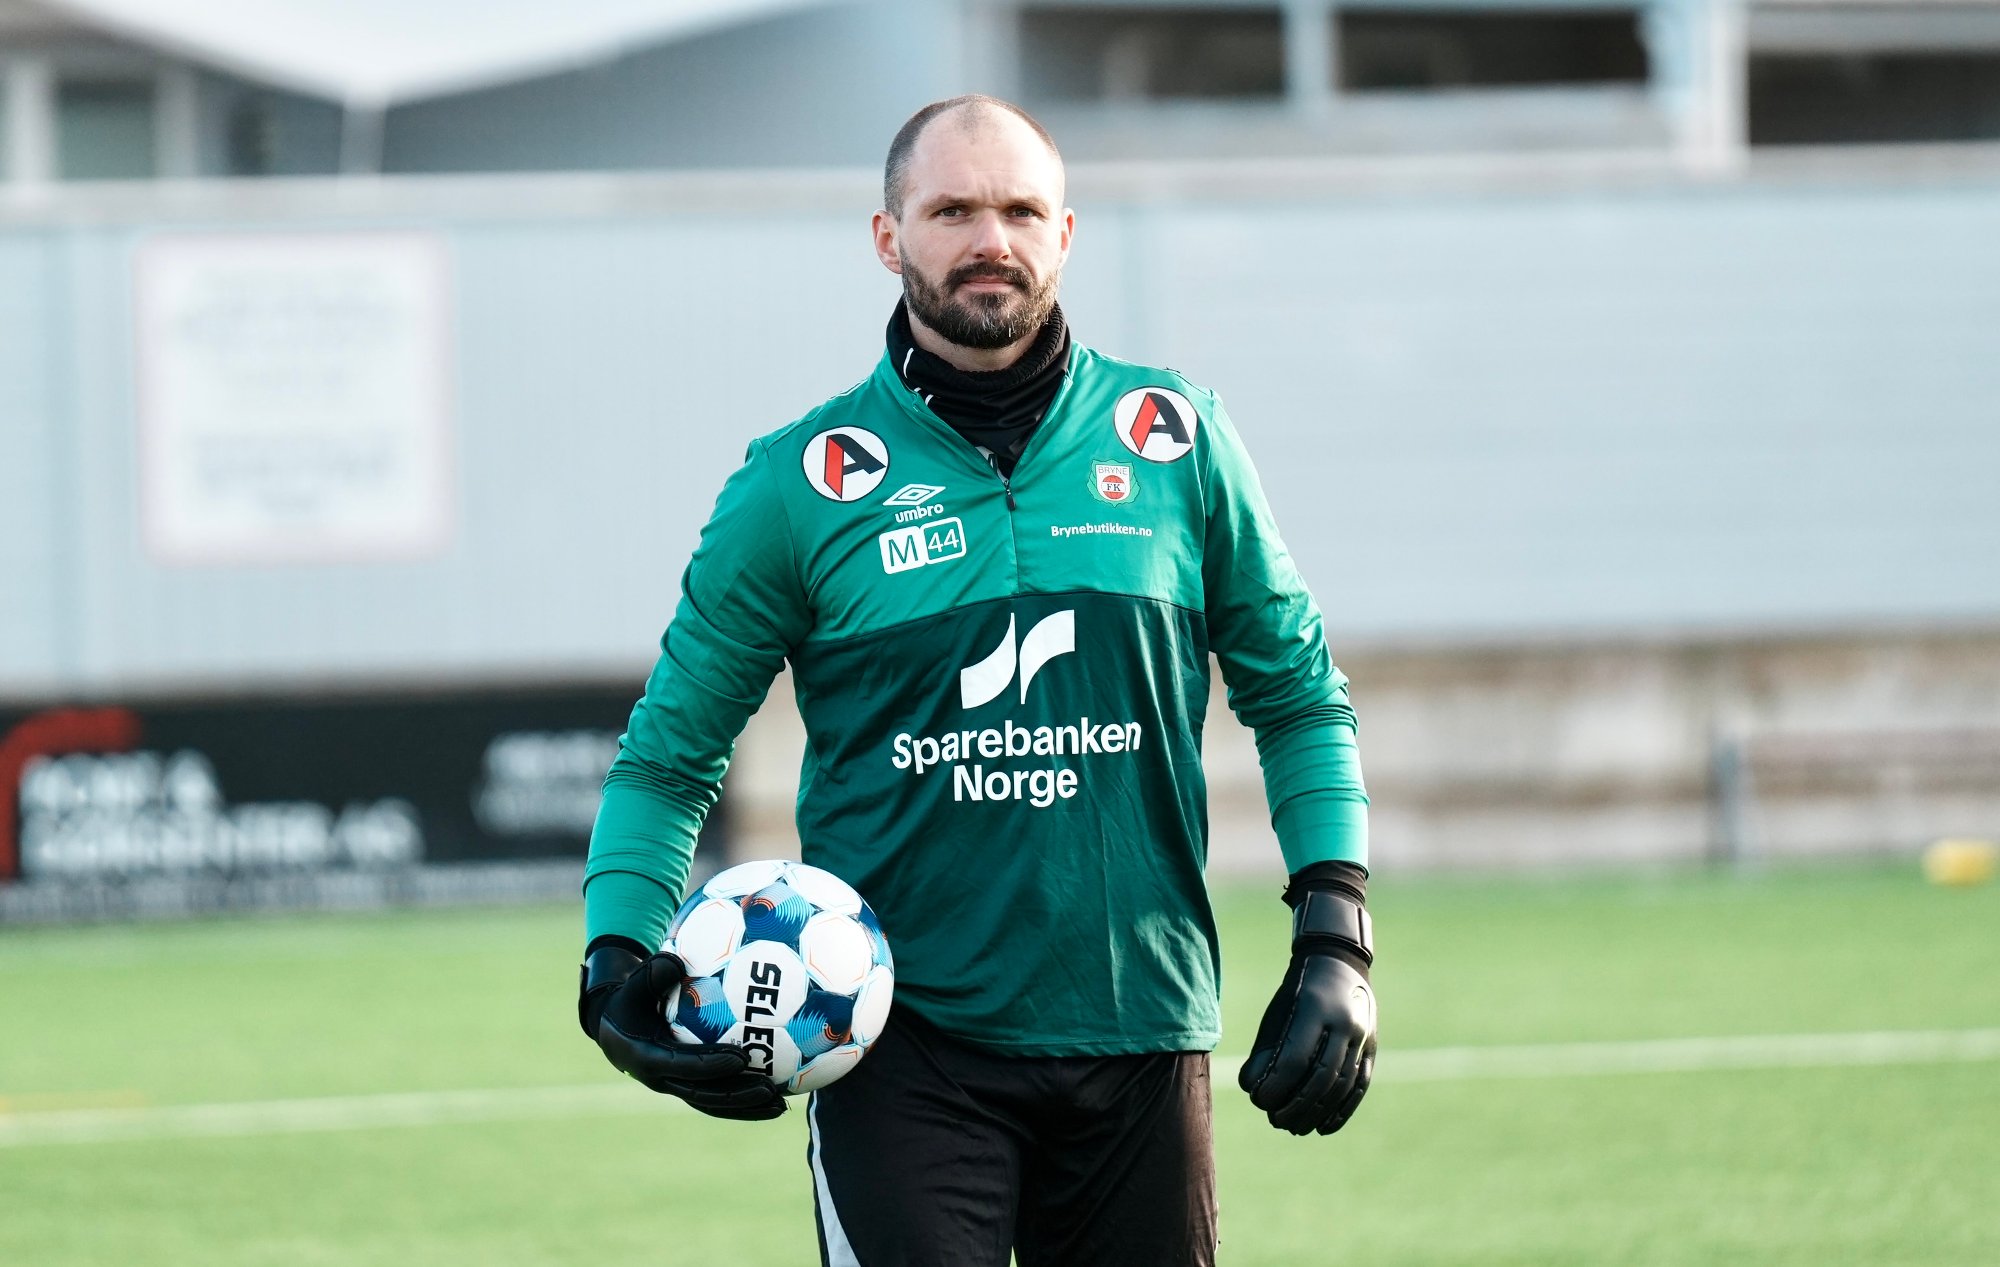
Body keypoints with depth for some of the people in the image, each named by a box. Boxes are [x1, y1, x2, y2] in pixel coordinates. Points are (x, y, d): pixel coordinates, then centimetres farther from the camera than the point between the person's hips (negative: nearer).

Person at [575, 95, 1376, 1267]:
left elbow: (1299, 696, 14)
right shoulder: (806, 481, 1)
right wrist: (620, 961, -8)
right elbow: (670, 752, 8)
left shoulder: (1175, 443, 6)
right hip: (906, 1044, -2)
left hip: (1141, 1030, 2)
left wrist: (1337, 943, 3)